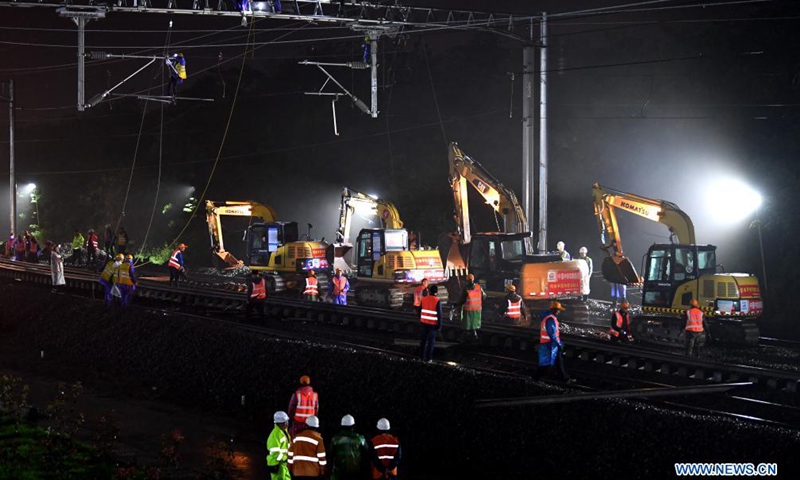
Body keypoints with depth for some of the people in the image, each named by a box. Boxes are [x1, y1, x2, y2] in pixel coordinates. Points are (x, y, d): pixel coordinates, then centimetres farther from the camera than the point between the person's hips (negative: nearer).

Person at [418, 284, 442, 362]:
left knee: (423, 339, 14)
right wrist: (439, 325, -6)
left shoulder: (423, 299, 1)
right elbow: (439, 314, -12)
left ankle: (423, 356, 17)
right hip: (433, 323, -4)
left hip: (424, 322, 4)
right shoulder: (437, 301, -13)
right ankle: (428, 358, 4)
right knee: (431, 340, 4)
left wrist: (420, 319, 24)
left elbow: (419, 310, 10)